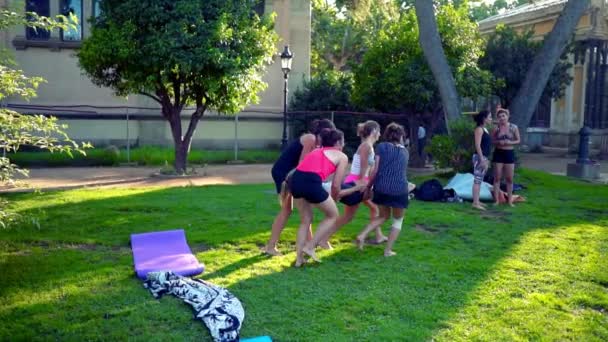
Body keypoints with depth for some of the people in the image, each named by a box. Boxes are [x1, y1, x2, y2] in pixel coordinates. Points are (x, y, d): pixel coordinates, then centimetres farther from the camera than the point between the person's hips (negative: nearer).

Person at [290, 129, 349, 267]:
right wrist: (334, 199, 31)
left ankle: (299, 258, 22)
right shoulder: (342, 157, 15)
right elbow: (336, 185, 11)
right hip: (311, 182, -6)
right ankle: (310, 246, 13)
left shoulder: (318, 151, 32)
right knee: (333, 215, 18)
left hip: (295, 179, 6)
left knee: (305, 220, 25)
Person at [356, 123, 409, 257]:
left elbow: (376, 170, 1)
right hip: (399, 190, -1)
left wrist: (368, 186, 9)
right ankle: (388, 250, 11)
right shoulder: (405, 152, 16)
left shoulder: (382, 146, 7)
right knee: (398, 220, 20)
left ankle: (362, 234, 7)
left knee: (383, 216, 25)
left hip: (381, 188, 1)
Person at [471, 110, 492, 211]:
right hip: (479, 157, -9)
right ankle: (475, 203, -7)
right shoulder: (479, 129, -12)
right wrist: (482, 160, -21)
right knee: (477, 180, -8)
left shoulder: (485, 129, 16)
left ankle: (477, 201, 17)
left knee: (479, 180, 12)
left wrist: (486, 159, 20)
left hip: (484, 157, 9)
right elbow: (477, 145, -18)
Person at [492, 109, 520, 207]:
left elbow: (518, 140, 5)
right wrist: (498, 142, -16)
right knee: (497, 177, 1)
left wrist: (510, 142, -14)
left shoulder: (514, 127, 0)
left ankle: (509, 200, 16)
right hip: (498, 153, -1)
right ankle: (496, 200, 8)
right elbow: (491, 141, 3)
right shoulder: (496, 128, -2)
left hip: (509, 153, 1)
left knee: (509, 178, 5)